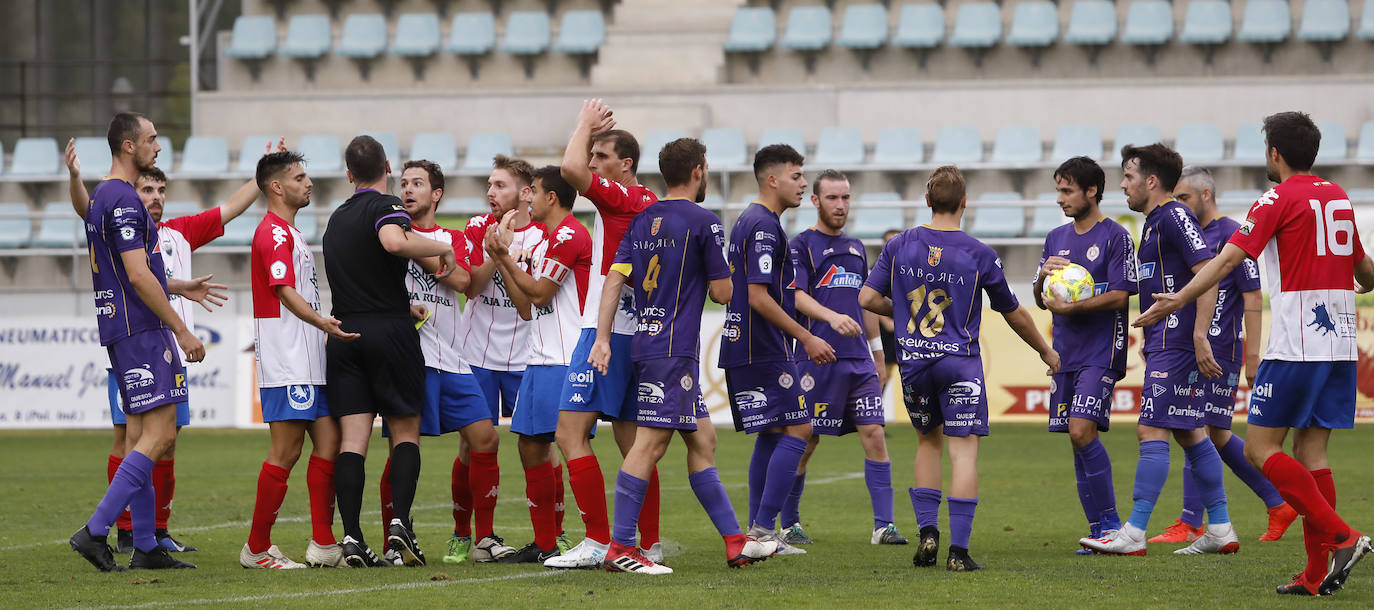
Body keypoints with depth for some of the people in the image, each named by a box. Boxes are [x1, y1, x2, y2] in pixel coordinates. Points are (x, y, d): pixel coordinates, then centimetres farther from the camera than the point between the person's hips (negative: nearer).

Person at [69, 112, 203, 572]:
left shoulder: (103, 197, 17)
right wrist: (182, 331, -17)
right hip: (141, 331, -10)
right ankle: (95, 531, -15)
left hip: (120, 327, 10)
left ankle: (145, 547, 9)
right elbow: (138, 275, -20)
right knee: (159, 435, -12)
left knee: (143, 436, 9)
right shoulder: (124, 200, -15)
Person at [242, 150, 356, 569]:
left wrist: (326, 329, 33)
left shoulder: (290, 232, 22)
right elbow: (286, 293, -22)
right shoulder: (272, 232, -11)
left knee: (328, 441, 5)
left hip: (308, 359, 10)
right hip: (285, 364, -10)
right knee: (286, 451, -9)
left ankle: (323, 544, 5)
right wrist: (322, 323, -36)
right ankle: (257, 549, -3)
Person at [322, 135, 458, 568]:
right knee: (406, 432, 6)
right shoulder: (384, 207, -6)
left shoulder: (337, 218, 18)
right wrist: (443, 248, -13)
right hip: (390, 329, -5)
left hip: (343, 333, 5)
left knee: (352, 438, 0)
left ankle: (351, 537, -10)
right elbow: (394, 242, -29)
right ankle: (400, 521, -10)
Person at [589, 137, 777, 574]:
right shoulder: (703, 222, -8)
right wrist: (715, 276, 16)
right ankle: (620, 547, -14)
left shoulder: (643, 221, 13)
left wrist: (602, 339, 3)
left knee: (702, 440, 12)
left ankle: (734, 541, 14)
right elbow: (722, 292, -7)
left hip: (647, 342, 9)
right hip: (673, 349, -9)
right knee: (651, 442, -10)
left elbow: (615, 279, 6)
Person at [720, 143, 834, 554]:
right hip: (764, 350, -10)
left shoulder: (749, 221, 18)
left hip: (745, 349, 10)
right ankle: (763, 529, -12)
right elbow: (759, 297, -20)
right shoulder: (764, 227, -15)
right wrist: (806, 338, -16)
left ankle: (758, 532, 12)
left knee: (772, 436, 12)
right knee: (797, 431, -9)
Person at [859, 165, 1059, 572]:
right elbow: (1014, 314, 6)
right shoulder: (979, 255, -4)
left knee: (928, 440, 22)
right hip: (959, 361, -3)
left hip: (913, 361, 3)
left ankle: (927, 531, 12)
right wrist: (1045, 351, 21)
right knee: (964, 450, -3)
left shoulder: (900, 246, 1)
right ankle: (959, 550, -10)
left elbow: (868, 298, 0)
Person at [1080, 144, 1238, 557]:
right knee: (1188, 433, 11)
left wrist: (1199, 336, -25)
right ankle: (1220, 530, 13)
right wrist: (1151, 340, 24)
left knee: (1152, 431, -11)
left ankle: (1134, 534, -13)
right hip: (1165, 343, 11)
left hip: (1176, 344, -11)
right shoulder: (1156, 222, 19)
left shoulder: (1175, 217, -12)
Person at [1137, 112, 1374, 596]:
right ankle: (1319, 573, 2)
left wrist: (1177, 301, -19)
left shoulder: (1278, 201, -6)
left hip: (1295, 346, -7)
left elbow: (1228, 259, -16)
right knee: (1310, 453, 8)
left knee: (1260, 449, -3)